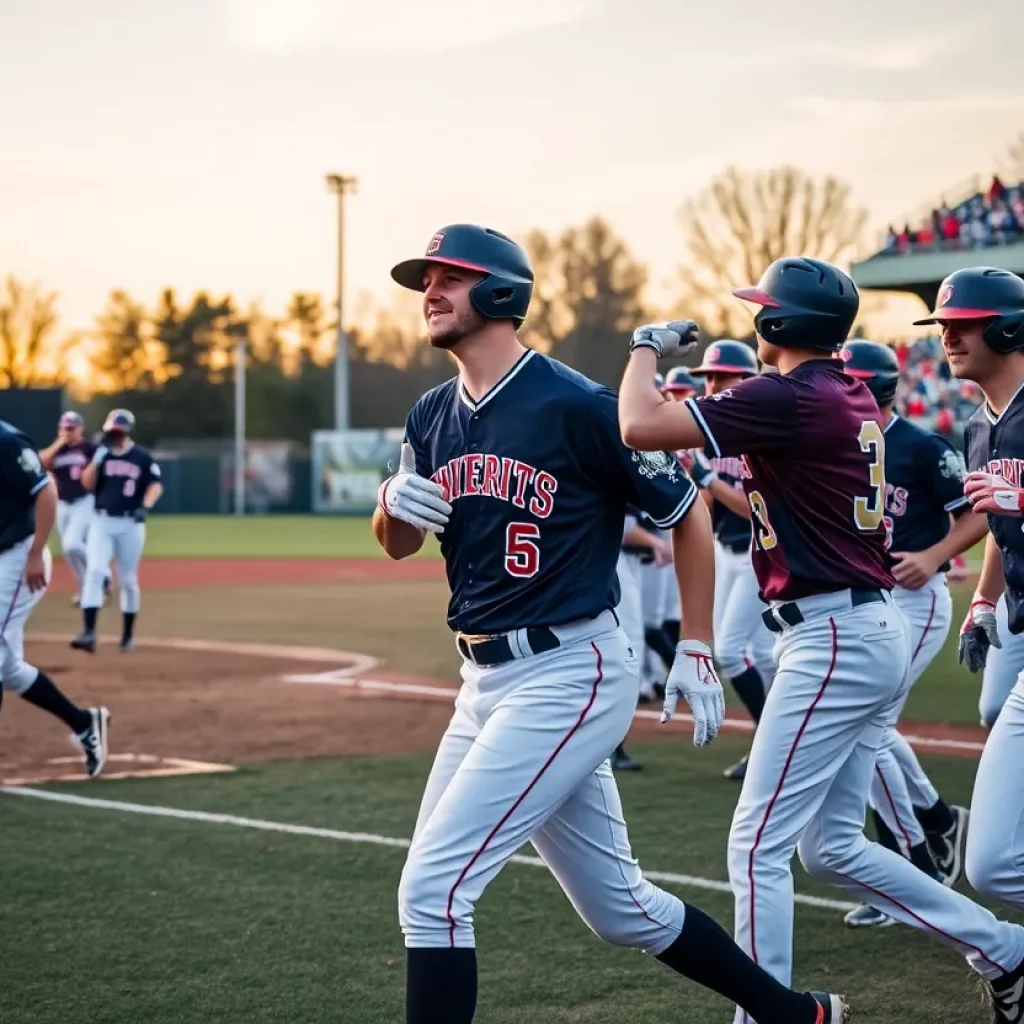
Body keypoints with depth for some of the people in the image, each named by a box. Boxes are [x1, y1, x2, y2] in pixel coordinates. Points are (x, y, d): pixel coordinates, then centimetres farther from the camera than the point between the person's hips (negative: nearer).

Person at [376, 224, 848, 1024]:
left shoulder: (577, 406, -13)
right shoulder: (434, 418, 8)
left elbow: (687, 513, -4)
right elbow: (398, 544, 18)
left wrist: (696, 650, -4)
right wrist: (394, 506, -6)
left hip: (569, 677, -8)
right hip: (484, 682, 8)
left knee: (433, 888, -15)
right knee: (619, 906, 16)